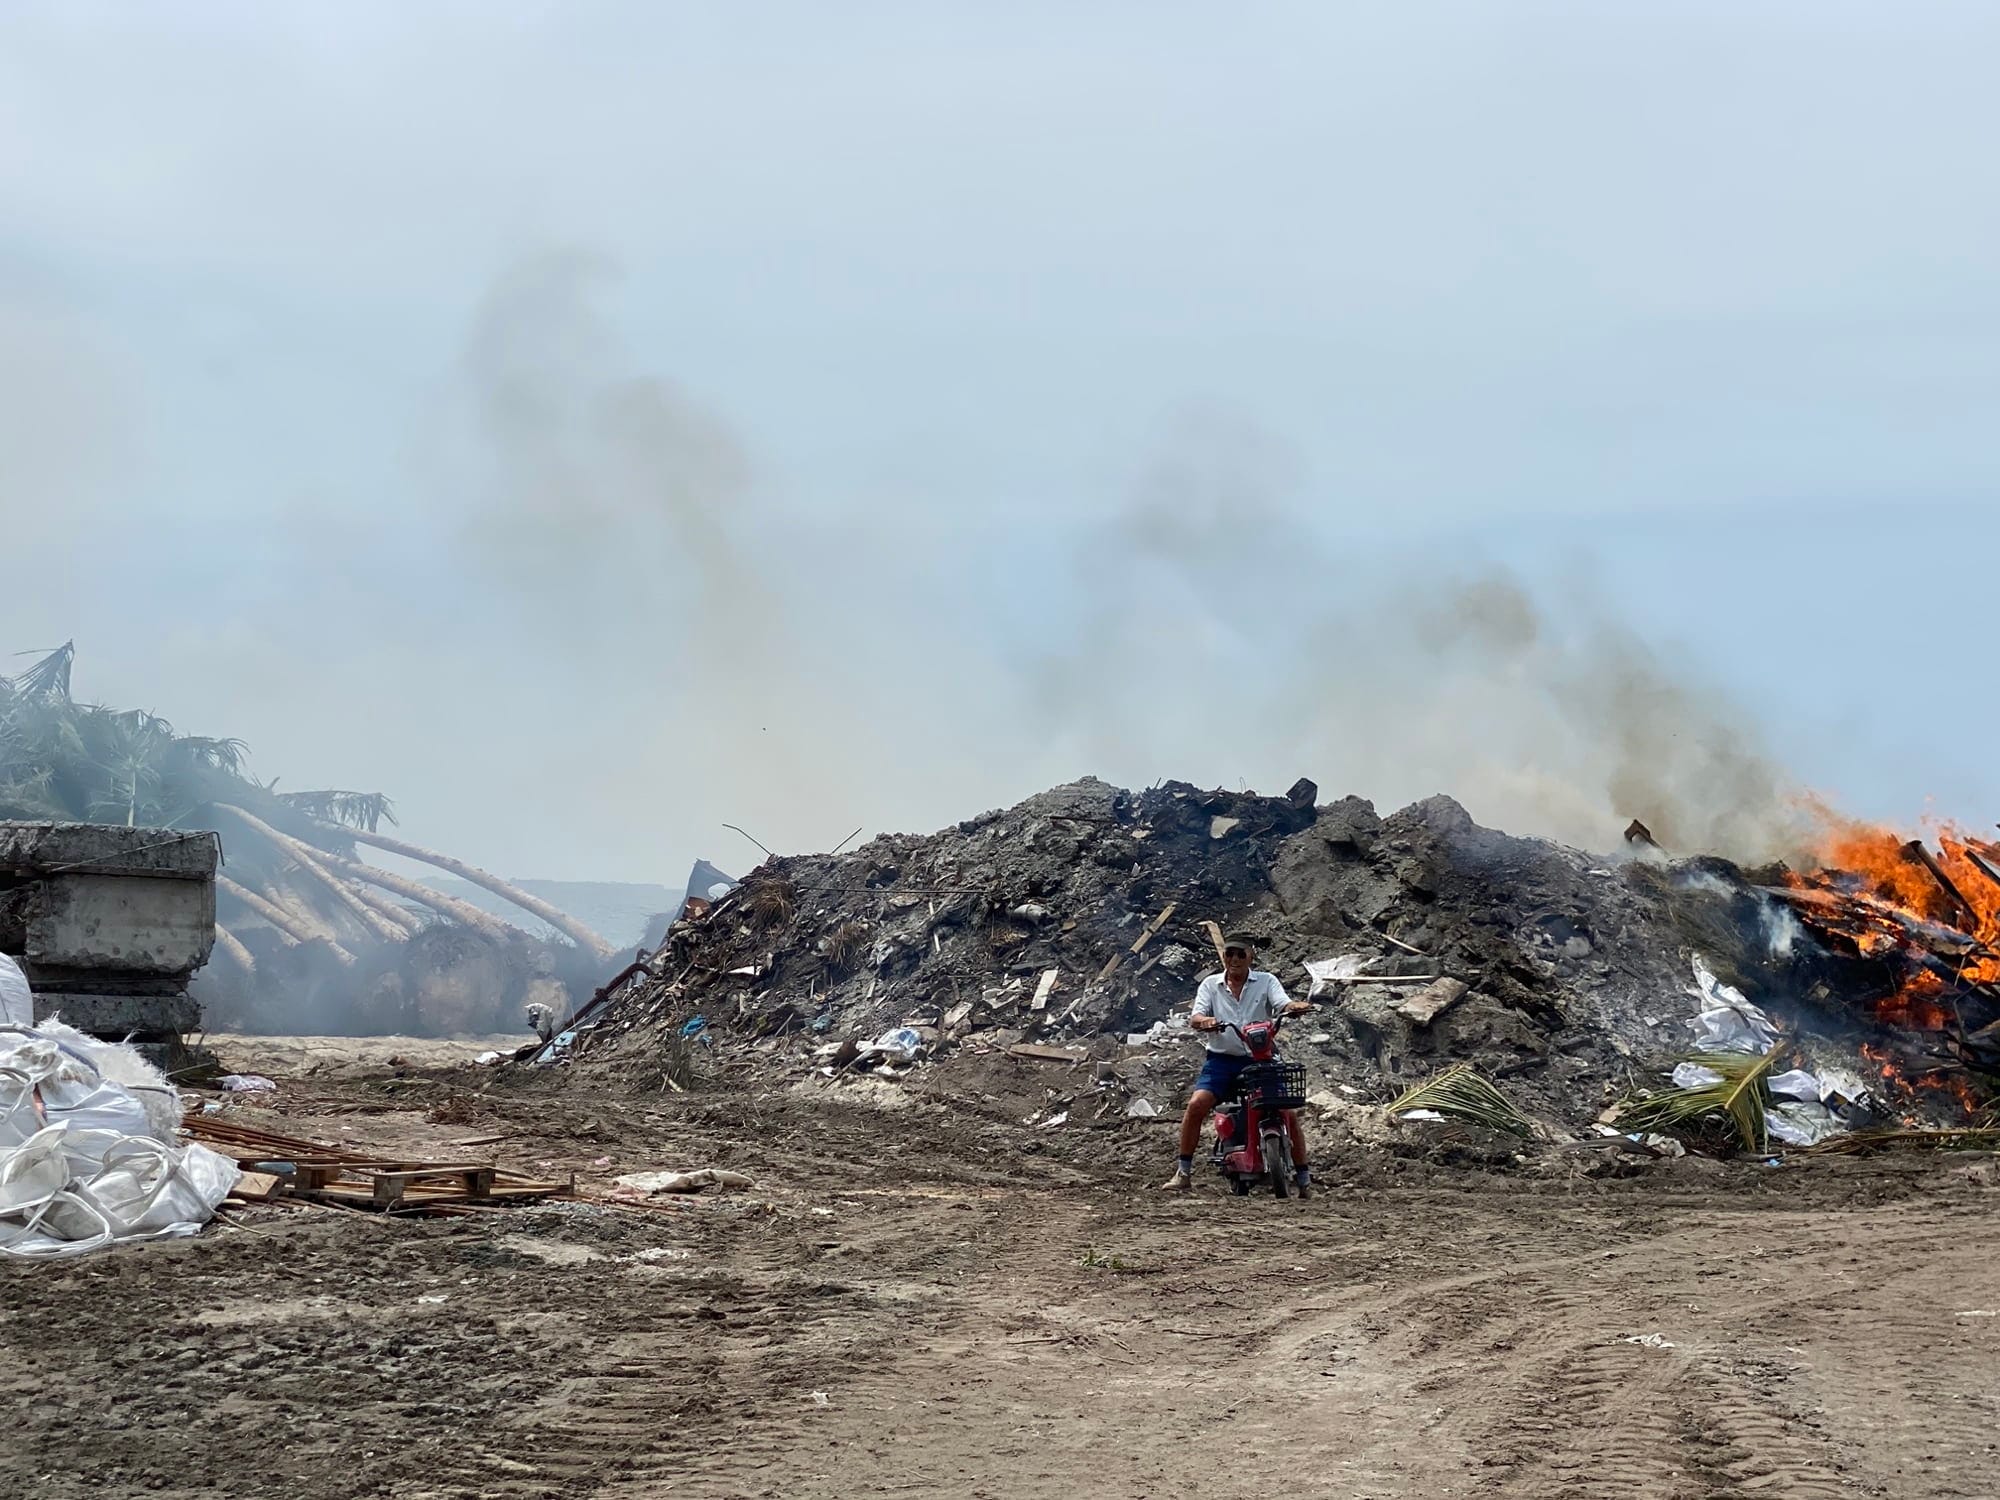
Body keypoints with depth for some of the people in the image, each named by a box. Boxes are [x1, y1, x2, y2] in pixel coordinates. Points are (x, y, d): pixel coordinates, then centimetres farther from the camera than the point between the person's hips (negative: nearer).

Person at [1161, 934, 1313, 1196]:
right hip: (1222, 1059, 0)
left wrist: (1296, 1007, -35)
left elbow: (1284, 1004, -10)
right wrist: (1204, 1021, -27)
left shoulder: (1266, 982, 7)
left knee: (1288, 1111, -10)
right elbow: (1195, 1017, -2)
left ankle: (1304, 1178, 4)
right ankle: (1183, 1172, -11)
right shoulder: (1211, 985, 10)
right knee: (1197, 1103, -21)